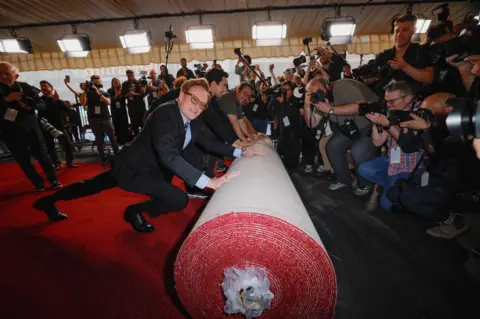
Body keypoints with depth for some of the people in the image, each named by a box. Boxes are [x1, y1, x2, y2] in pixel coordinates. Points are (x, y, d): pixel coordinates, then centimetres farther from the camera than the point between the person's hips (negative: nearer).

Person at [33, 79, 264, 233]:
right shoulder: (165, 114, -30)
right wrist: (208, 182, -48)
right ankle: (136, 211, 9)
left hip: (150, 168, 9)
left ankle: (48, 201, 51)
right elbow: (169, 155, -43)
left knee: (95, 186, 27)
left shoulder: (194, 121, -4)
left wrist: (240, 152, -1)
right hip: (132, 168, -8)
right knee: (179, 200, -19)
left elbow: (208, 142, 7)